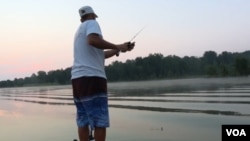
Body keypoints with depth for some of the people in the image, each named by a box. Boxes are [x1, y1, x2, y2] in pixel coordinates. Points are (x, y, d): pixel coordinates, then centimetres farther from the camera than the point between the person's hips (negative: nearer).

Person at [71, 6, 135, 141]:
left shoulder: (80, 30, 27)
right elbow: (93, 40, -21)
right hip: (91, 77, -9)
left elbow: (100, 54, 27)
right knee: (100, 121, -7)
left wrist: (120, 48, 23)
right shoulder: (92, 23, 2)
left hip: (78, 78, 9)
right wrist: (117, 47, -12)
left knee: (83, 120, 8)